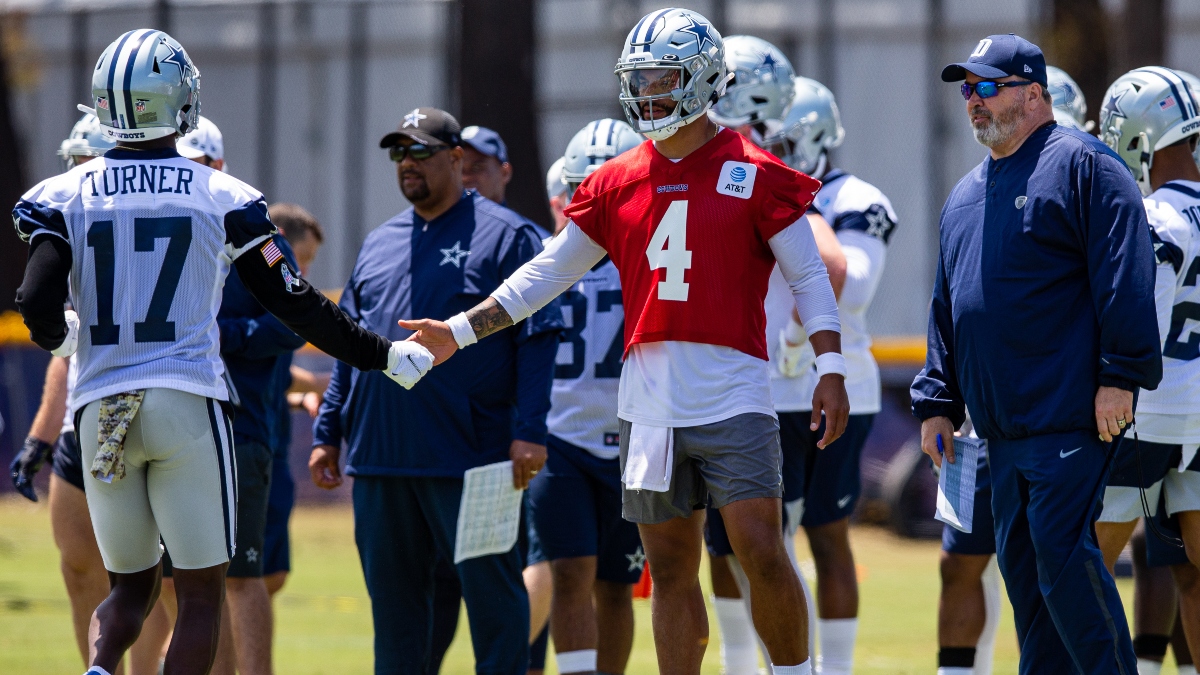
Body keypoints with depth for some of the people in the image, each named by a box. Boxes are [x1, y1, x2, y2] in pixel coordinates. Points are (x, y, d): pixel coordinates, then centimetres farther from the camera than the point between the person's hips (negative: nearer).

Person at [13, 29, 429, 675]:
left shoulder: (64, 197, 2)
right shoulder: (222, 199, 0)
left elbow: (40, 308, -8)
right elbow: (295, 304, 2)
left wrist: (59, 335, 17)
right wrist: (384, 355, 14)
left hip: (101, 407, 3)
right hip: (187, 403, -2)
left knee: (130, 585, 16)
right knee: (200, 594, 5)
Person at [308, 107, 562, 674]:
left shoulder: (503, 235, -1)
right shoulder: (379, 244, 18)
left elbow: (537, 339, -6)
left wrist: (529, 430, -15)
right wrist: (327, 434, 14)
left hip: (470, 456, -6)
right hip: (380, 457, 6)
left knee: (491, 591, -3)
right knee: (393, 595, 10)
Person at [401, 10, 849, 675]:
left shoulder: (753, 176, -2)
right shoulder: (617, 184, 10)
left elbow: (808, 277, 0)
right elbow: (549, 272, 16)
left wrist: (830, 370, -10)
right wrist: (461, 331, 12)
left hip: (733, 398, -4)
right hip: (650, 406, 4)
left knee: (762, 553, -12)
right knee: (670, 570, 7)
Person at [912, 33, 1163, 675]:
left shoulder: (1082, 165, -5)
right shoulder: (966, 195, 20)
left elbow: (1125, 277, -12)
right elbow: (946, 308, 25)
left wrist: (1119, 376, -17)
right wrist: (937, 401, 18)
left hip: (1071, 415, -8)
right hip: (1001, 423, 8)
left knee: (1063, 555, -14)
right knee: (1020, 561, 8)